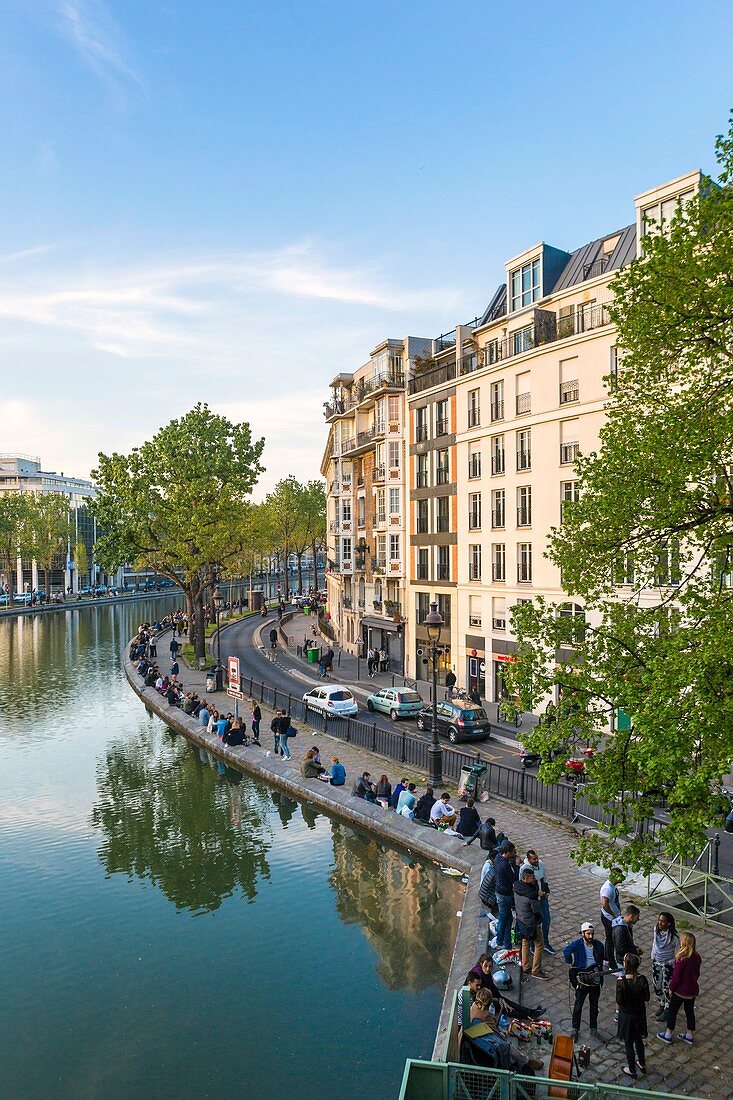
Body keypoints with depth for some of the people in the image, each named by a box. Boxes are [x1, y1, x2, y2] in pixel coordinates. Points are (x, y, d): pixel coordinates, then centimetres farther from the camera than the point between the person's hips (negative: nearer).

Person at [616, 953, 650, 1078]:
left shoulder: (621, 981, -29)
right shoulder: (642, 979, -18)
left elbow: (619, 1002, -21)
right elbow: (646, 998, -7)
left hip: (626, 1015, -4)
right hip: (640, 1013, 4)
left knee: (629, 1043, 17)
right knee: (638, 1039, 28)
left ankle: (632, 1070, 32)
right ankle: (642, 1064, 46)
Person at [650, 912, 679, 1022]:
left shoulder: (674, 937, -27)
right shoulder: (656, 930, -13)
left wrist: (668, 963, -16)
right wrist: (653, 956, 11)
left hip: (668, 965, -5)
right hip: (656, 962, 5)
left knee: (667, 988, 12)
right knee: (656, 986, 18)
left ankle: (667, 1010, 33)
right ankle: (662, 1005, 42)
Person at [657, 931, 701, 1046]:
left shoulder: (681, 960, -30)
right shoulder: (697, 957, -10)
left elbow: (676, 977, -22)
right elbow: (697, 973, 6)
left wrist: (671, 988, -6)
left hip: (680, 991, -6)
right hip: (693, 990, 6)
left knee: (672, 1011, 13)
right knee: (690, 1011, 22)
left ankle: (668, 1035, 26)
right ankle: (690, 1036, 36)